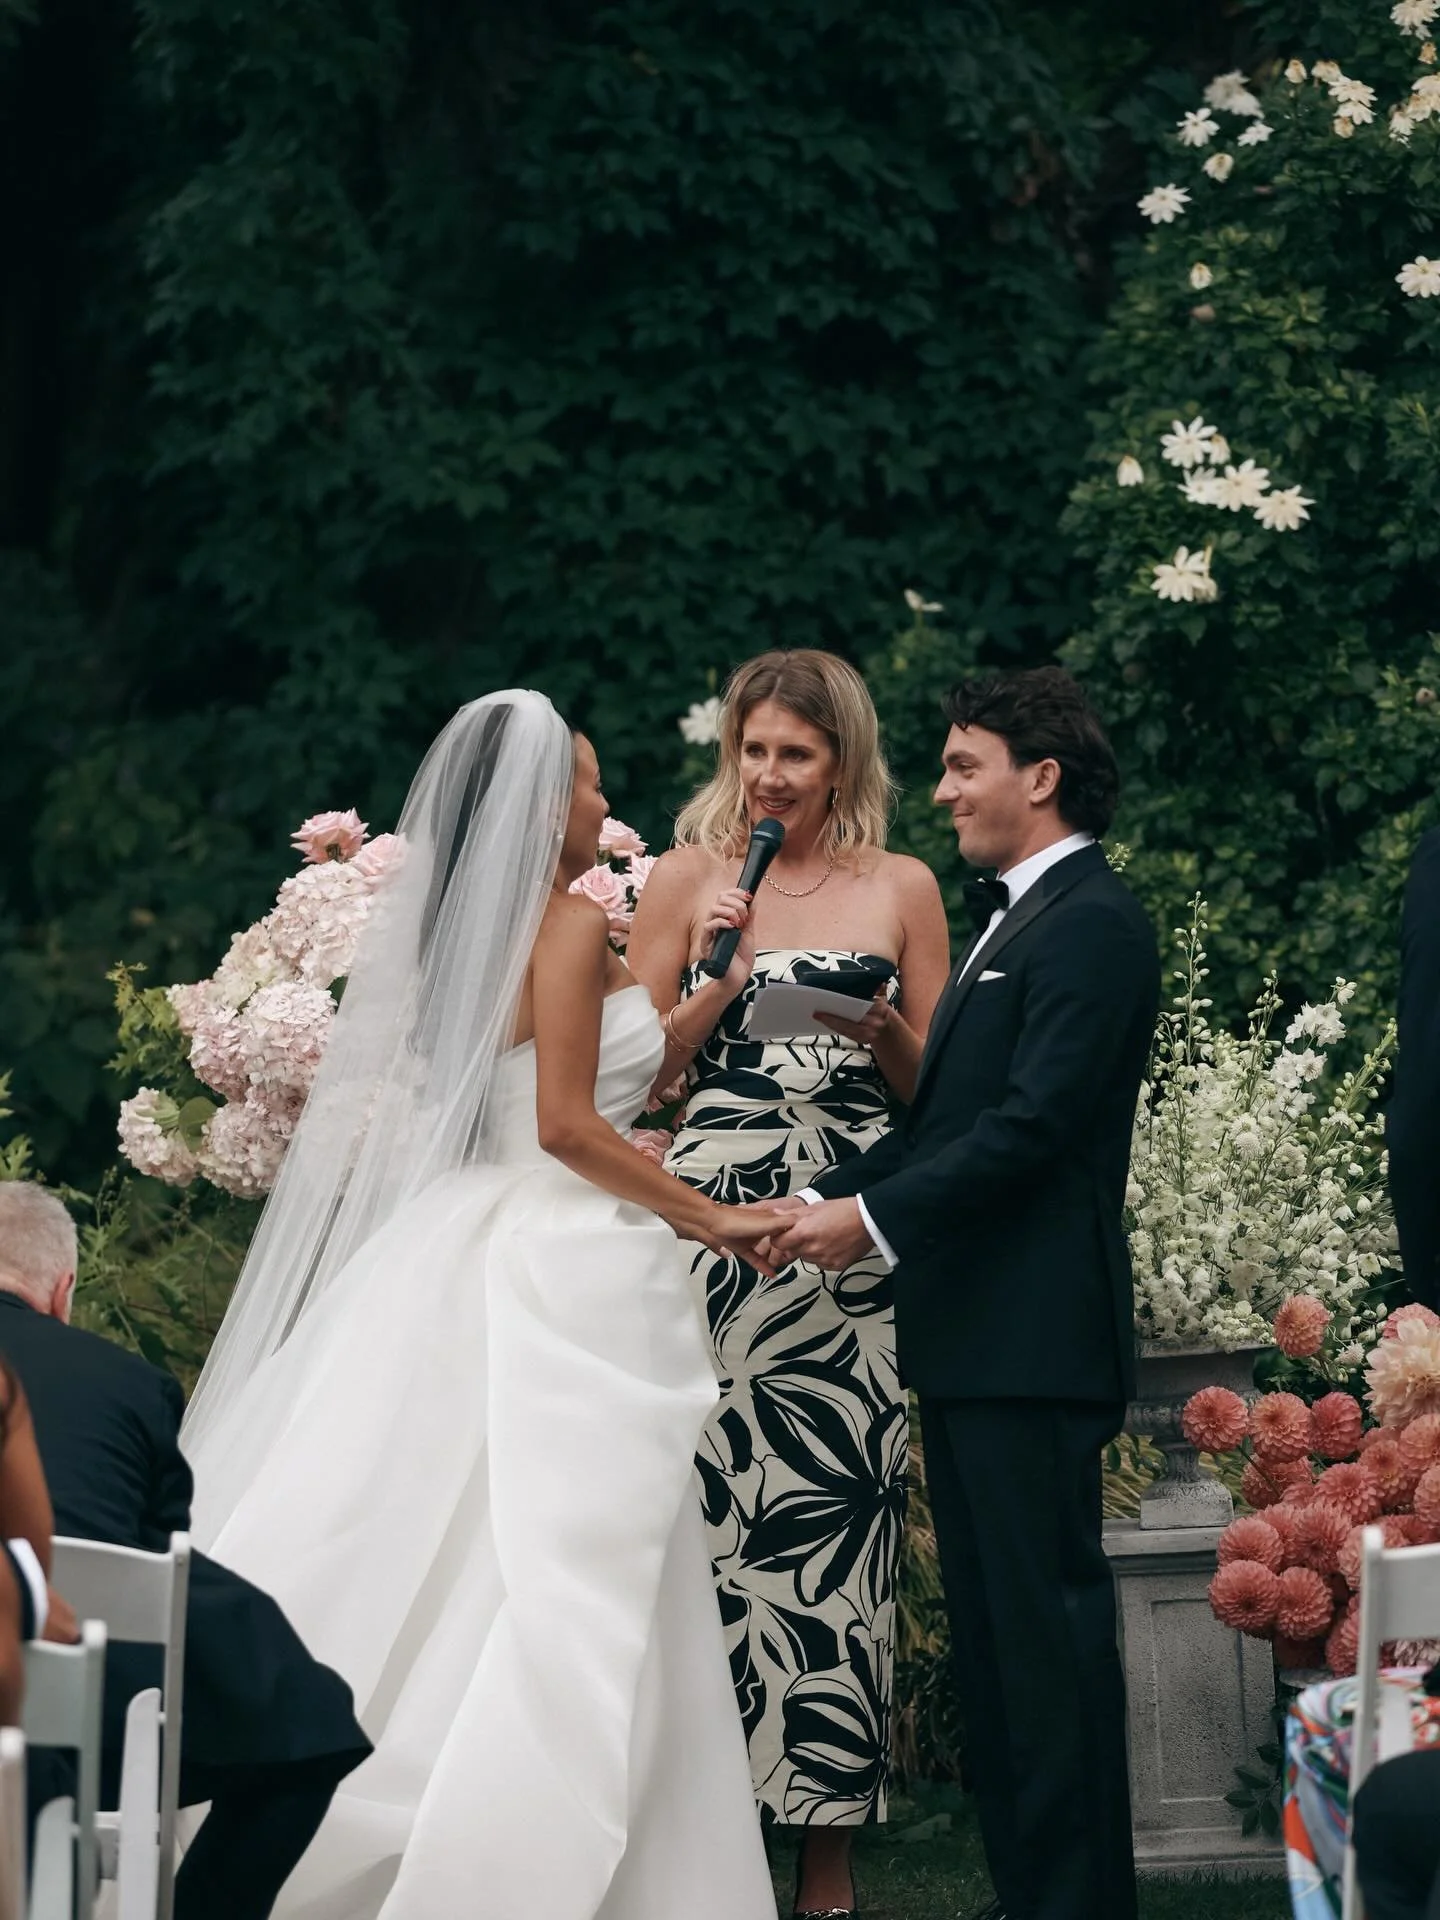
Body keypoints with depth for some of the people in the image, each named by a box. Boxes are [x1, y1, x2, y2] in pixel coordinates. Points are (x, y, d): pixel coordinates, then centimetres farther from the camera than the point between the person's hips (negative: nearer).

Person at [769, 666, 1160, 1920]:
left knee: (1048, 1618, -8)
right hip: (971, 1341, 10)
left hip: (1033, 1339, -10)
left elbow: (1033, 1122, -19)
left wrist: (878, 1217, -16)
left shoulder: (1091, 922, -11)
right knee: (989, 1626, 12)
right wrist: (828, 1200, 7)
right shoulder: (1014, 920, 20)